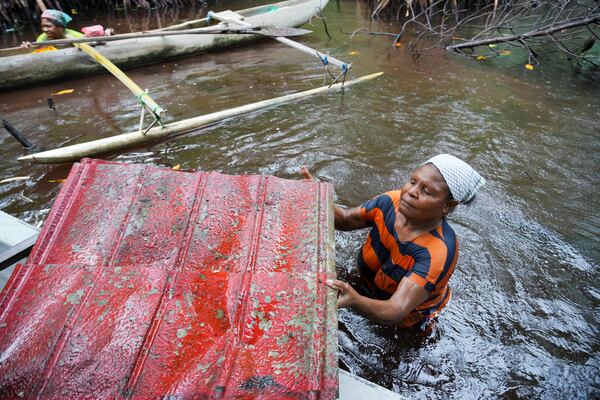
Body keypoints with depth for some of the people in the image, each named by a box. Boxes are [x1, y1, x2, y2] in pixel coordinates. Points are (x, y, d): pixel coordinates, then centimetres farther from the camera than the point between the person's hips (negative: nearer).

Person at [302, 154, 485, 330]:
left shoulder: (438, 252, -40)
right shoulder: (392, 201, -25)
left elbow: (396, 310, -47)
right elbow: (345, 219, -14)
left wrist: (355, 301, -68)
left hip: (411, 317, -3)